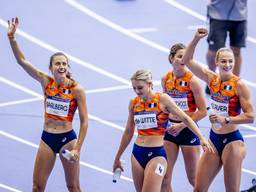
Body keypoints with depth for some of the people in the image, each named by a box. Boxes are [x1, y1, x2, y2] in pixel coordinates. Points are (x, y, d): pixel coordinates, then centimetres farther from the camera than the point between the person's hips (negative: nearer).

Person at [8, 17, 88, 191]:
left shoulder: (77, 89, -11)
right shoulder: (46, 82, -1)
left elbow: (84, 122, -9)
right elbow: (22, 61, -6)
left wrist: (77, 149, -15)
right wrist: (12, 37, -17)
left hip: (67, 138, -3)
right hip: (47, 138, 3)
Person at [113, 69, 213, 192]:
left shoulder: (162, 99, -6)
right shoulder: (134, 103, 8)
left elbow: (185, 118, -6)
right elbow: (128, 132, 19)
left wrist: (201, 138, -18)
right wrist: (117, 158, 23)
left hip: (156, 154, -5)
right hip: (137, 153, 6)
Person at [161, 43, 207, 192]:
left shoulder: (193, 81, -14)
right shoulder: (166, 79, 2)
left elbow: (202, 111, -13)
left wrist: (181, 125, -16)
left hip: (189, 130, -4)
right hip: (170, 129, 4)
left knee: (194, 179, 6)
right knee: (164, 178, -1)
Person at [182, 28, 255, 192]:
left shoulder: (239, 85, -12)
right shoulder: (212, 79, 4)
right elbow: (187, 61, 6)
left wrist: (226, 120, -22)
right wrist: (196, 40, -6)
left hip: (232, 141, -6)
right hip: (214, 140, 6)